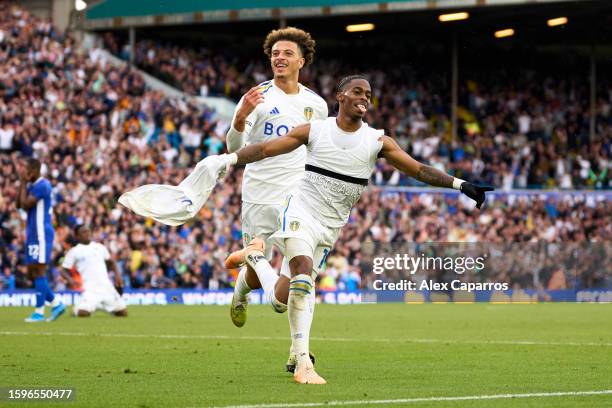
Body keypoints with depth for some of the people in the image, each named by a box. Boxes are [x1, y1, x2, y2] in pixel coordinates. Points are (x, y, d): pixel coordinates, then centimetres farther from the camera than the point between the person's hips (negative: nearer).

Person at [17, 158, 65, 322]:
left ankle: (39, 312, -8)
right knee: (32, 273, 10)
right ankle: (56, 303, 15)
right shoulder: (31, 185, 15)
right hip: (32, 234, 10)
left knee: (38, 271, -9)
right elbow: (19, 204, 11)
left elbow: (25, 204, -20)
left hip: (41, 234, -10)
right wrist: (22, 183, 4)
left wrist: (23, 182, -11)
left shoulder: (42, 185, -14)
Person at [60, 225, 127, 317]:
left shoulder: (99, 247, 15)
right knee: (82, 313, -26)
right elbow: (64, 270, 4)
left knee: (123, 313, 2)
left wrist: (117, 274, 11)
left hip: (107, 286, 4)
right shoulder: (74, 251, 4)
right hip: (91, 289, -4)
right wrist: (70, 280, -16)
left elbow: (110, 262, 27)